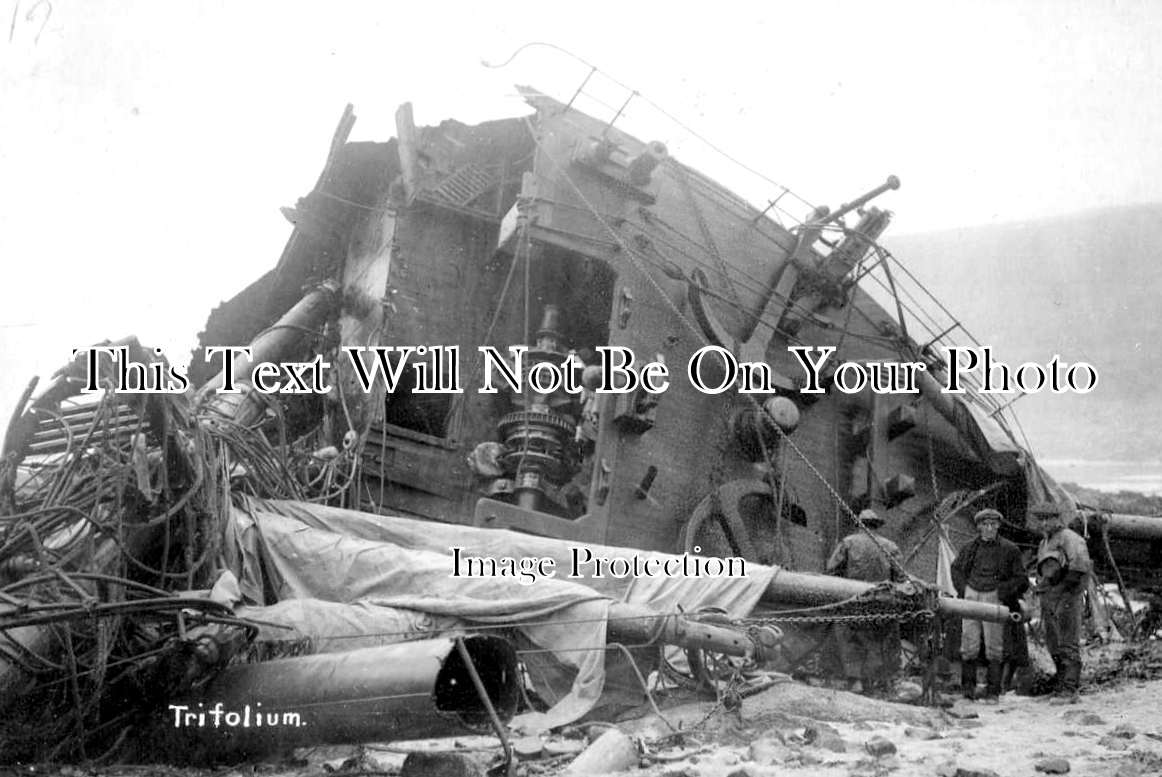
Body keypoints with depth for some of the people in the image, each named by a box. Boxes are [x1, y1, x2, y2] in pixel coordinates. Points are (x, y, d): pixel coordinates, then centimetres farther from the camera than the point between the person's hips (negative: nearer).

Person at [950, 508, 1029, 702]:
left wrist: (1001, 592, -5)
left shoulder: (1009, 550, 3)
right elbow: (956, 570, 27)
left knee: (994, 648, -2)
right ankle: (968, 687, 13)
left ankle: (993, 691, 4)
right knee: (969, 646, 1)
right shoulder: (969, 549, 11)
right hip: (971, 598, 2)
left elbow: (1021, 580, 6)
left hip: (994, 600, -2)